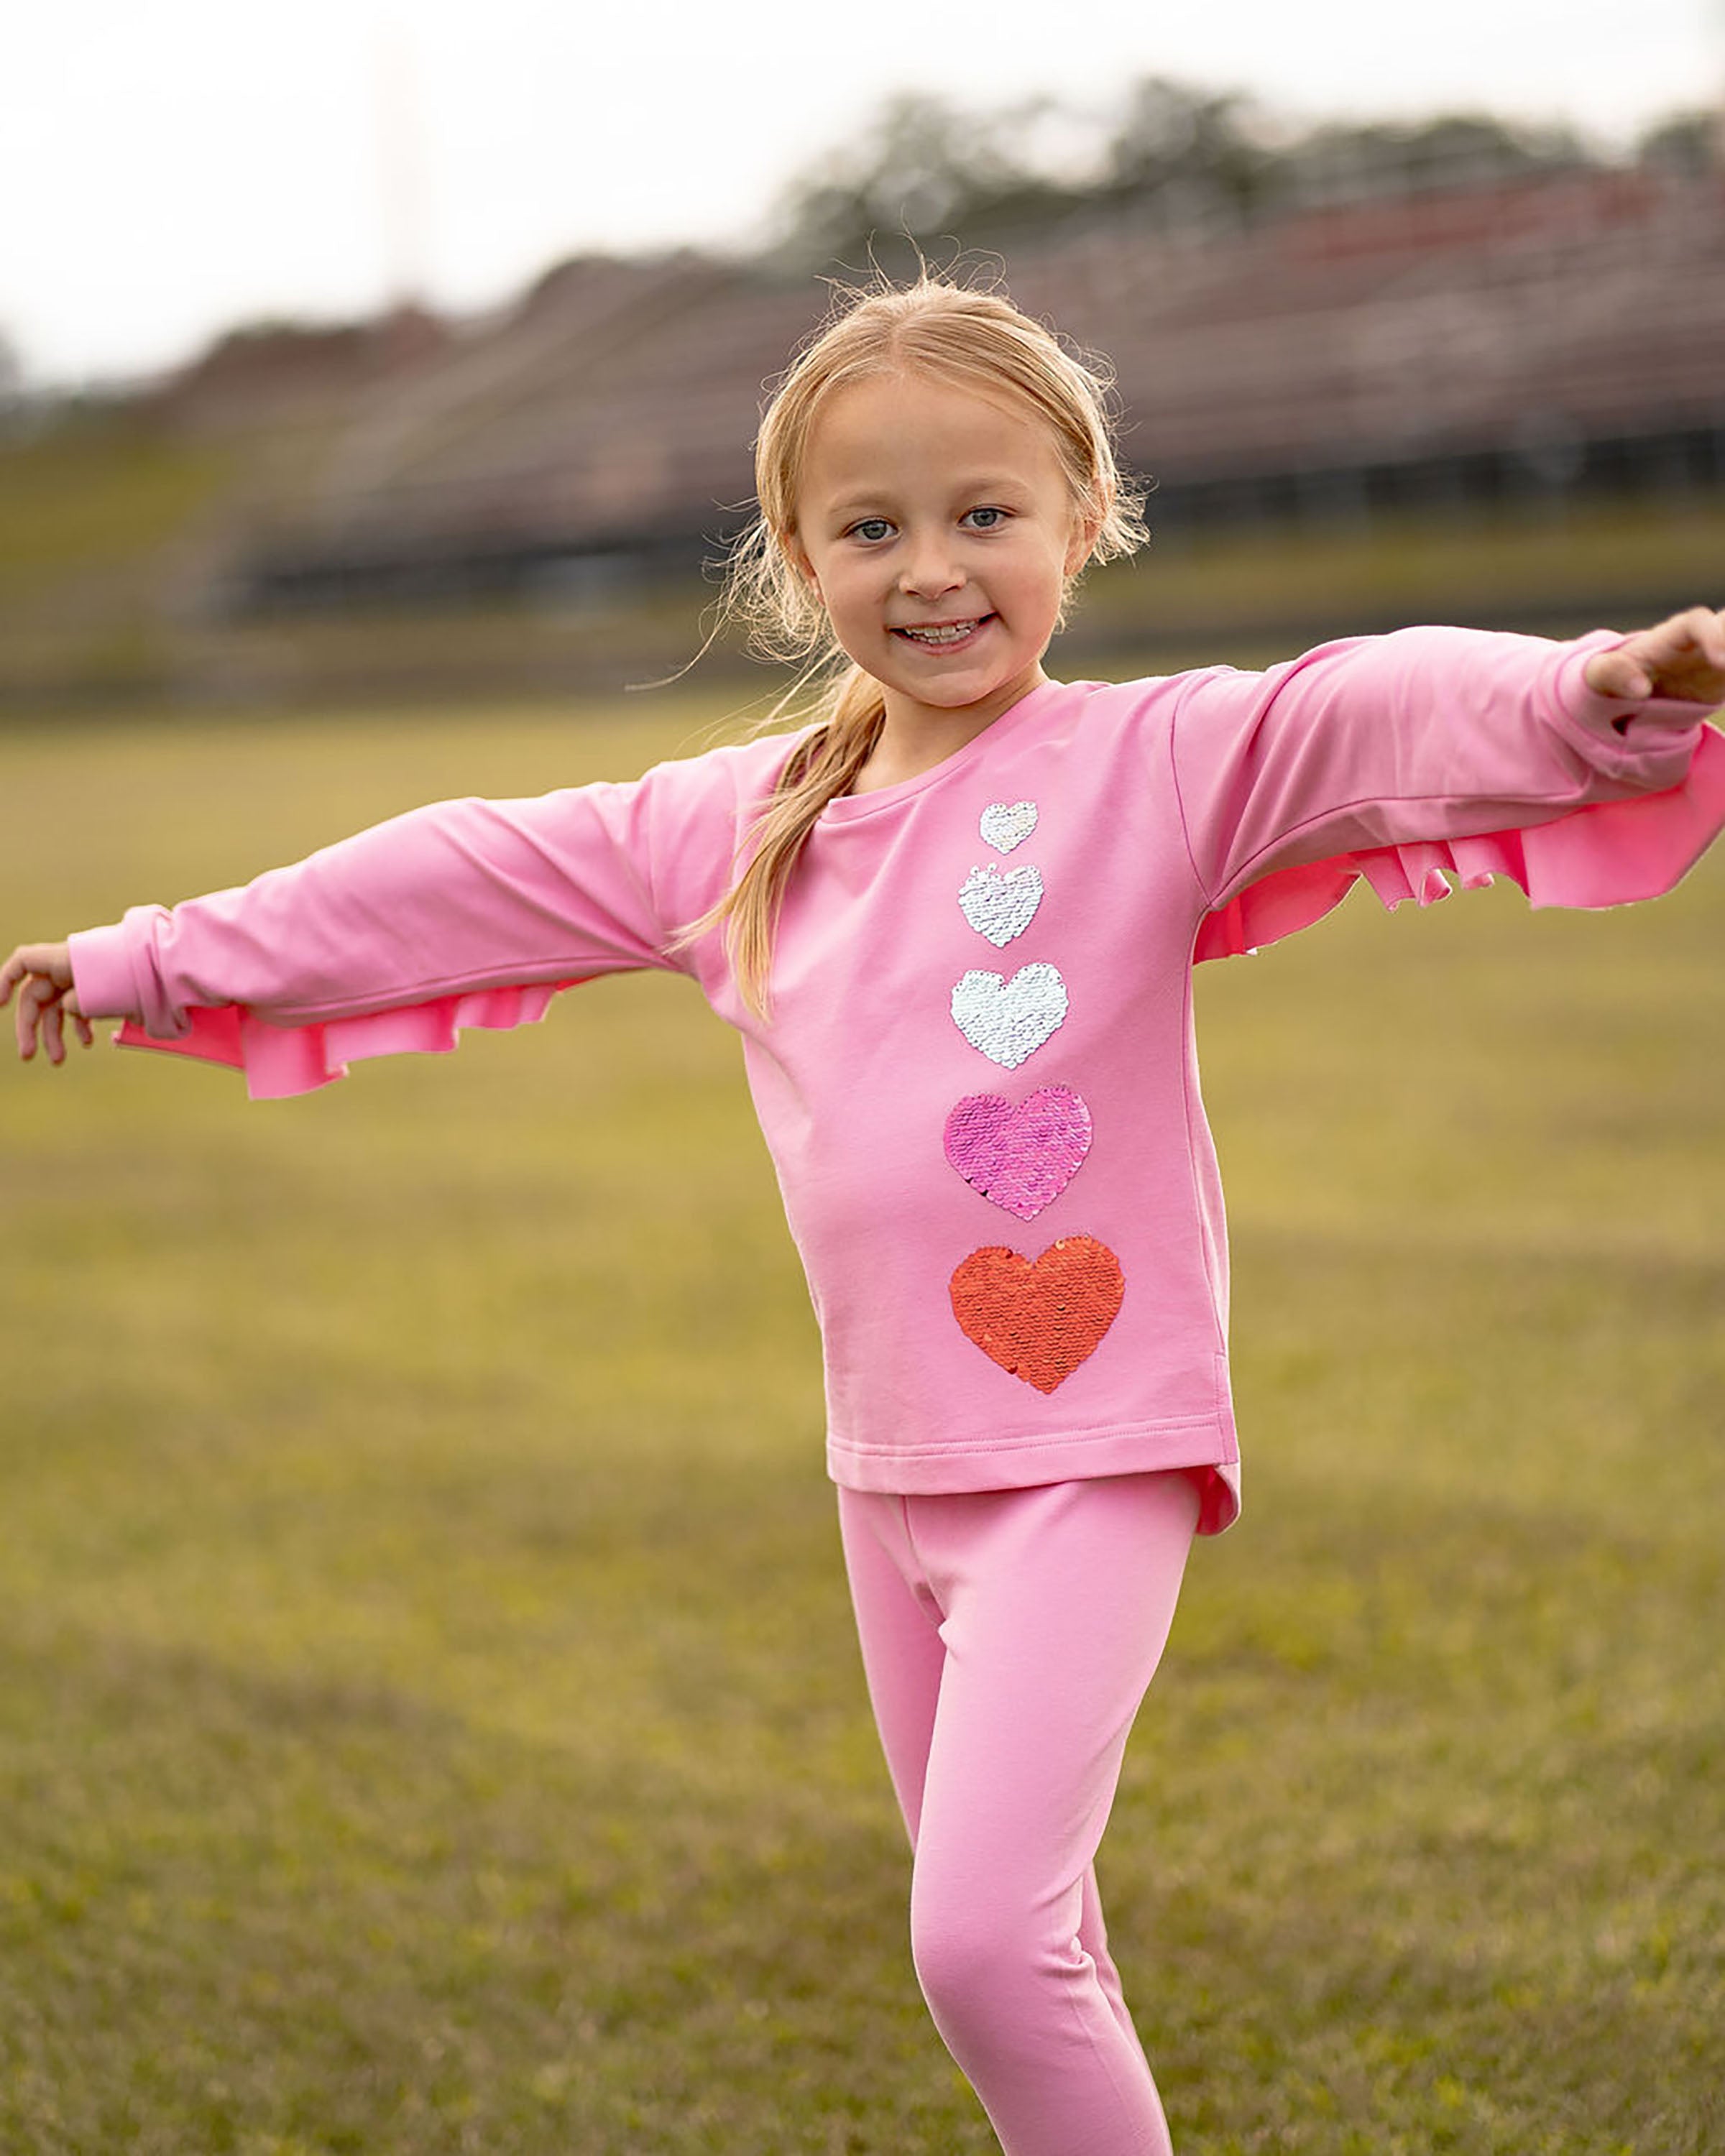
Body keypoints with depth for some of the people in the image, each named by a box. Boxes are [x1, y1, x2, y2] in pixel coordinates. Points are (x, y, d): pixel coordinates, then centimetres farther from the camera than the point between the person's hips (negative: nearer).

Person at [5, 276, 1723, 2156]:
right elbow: (459, 880, 17)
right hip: (890, 1464, 7)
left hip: (1089, 1451, -6)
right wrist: (160, 960, 23)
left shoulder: (1156, 766, -10)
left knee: (983, 1936, -17)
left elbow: (1375, 718, -27)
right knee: (1012, 1938, 19)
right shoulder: (732, 831, 8)